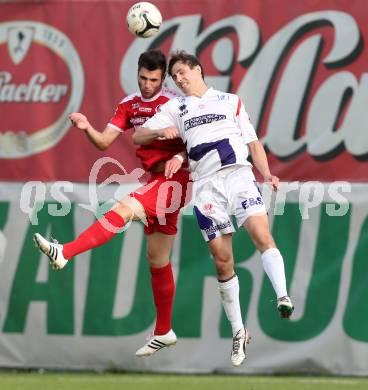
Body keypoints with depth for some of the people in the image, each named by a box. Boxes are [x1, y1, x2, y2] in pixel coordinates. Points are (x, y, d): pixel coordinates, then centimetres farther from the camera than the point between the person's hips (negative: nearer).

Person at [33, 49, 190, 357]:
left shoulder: (175, 104, -7)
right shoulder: (129, 105, 11)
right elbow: (104, 141, 4)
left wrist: (180, 157, -28)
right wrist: (87, 128, -16)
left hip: (174, 178, -8)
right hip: (156, 181, 8)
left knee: (125, 208, -30)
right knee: (157, 258, 12)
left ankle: (65, 253, -41)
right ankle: (164, 332, 21)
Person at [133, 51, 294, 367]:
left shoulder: (230, 101, 18)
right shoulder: (175, 108, 21)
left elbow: (253, 142, 16)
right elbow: (138, 136, 16)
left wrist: (267, 174, 0)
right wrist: (160, 132, -6)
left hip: (239, 174, -1)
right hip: (206, 185, 1)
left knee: (262, 234, -26)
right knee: (222, 261, -1)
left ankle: (283, 297, -36)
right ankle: (238, 332, 7)